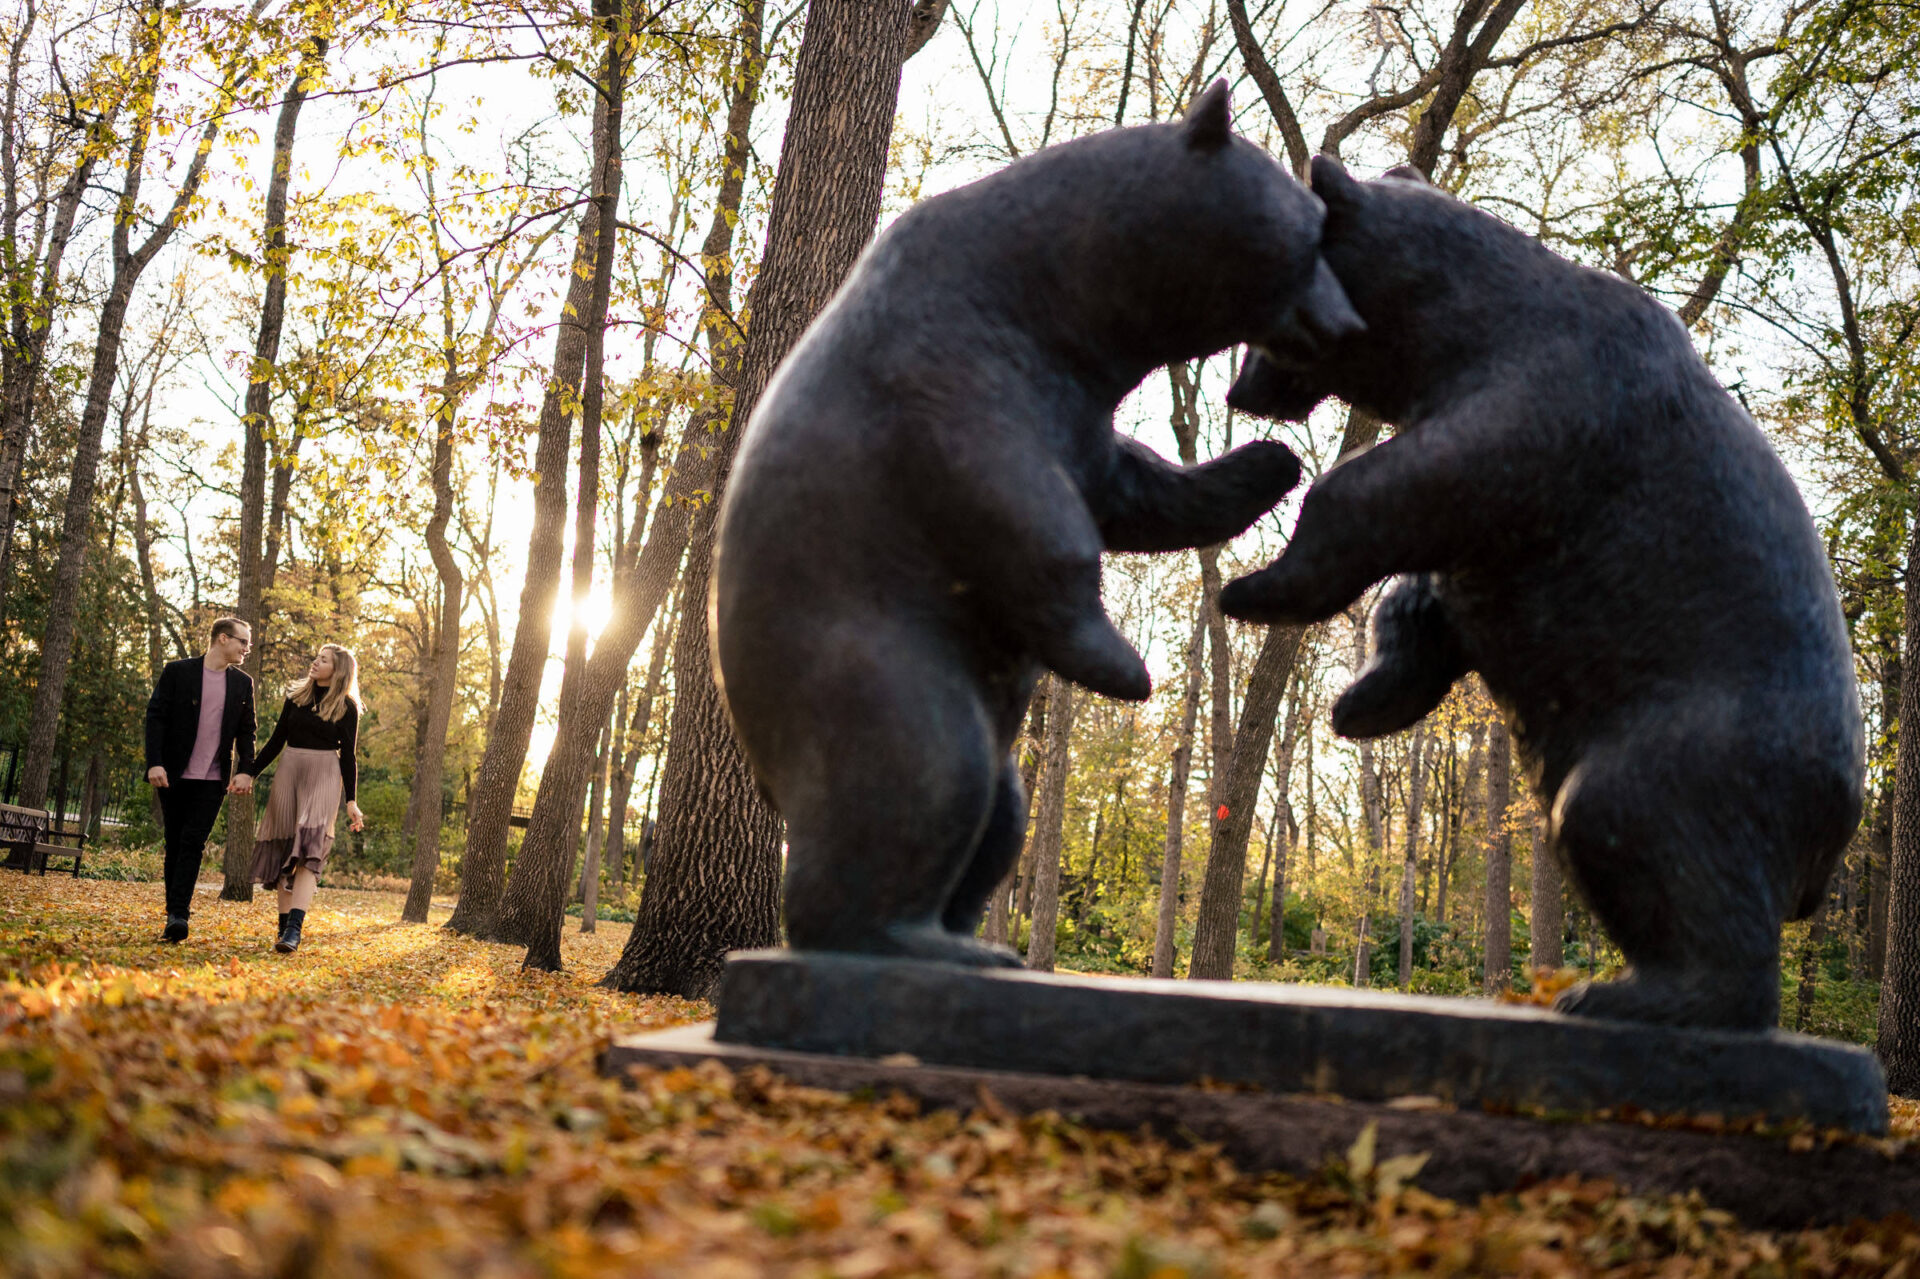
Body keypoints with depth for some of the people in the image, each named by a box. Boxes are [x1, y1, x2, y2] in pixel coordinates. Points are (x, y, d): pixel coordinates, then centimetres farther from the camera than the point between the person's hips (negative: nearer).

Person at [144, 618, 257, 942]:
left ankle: (177, 915, -16)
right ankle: (176, 910, 16)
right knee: (175, 843, 6)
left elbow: (246, 731, 10)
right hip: (174, 775, -1)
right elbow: (156, 717, -3)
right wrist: (154, 763, -13)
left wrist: (246, 770, -3)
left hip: (212, 780, 1)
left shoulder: (243, 683, 9)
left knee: (193, 843, -10)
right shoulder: (178, 672, 0)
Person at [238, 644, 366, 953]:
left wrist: (351, 801, 0)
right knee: (283, 849, 2)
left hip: (324, 775, -4)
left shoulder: (347, 708, 1)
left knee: (309, 850, -18)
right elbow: (277, 740, 14)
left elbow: (347, 755, 3)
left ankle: (294, 929, -29)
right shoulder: (296, 696, 10)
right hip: (290, 771, 4)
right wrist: (251, 774, 8)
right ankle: (284, 926, 9)